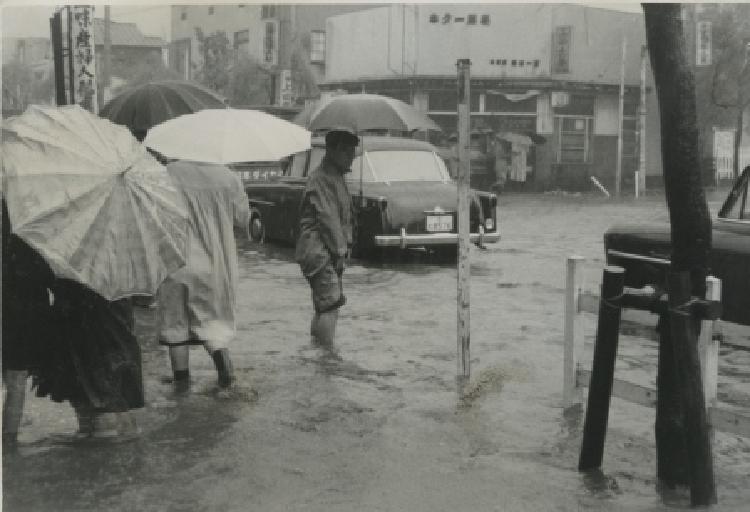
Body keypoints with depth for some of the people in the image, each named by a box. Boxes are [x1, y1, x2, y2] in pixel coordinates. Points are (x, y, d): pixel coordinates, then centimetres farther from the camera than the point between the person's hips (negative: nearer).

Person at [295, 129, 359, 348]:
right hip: (318, 252, -10)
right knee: (331, 302, -14)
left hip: (331, 253, 10)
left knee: (324, 306, 13)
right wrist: (339, 250, -17)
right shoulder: (320, 179, -14)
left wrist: (344, 246, 11)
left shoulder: (337, 178, 18)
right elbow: (327, 218, -18)